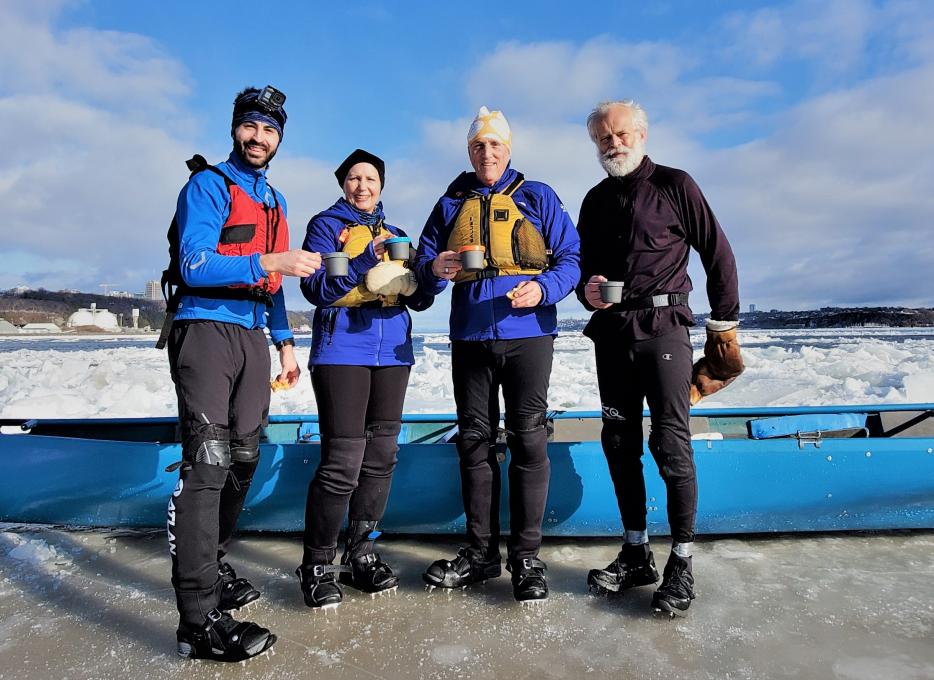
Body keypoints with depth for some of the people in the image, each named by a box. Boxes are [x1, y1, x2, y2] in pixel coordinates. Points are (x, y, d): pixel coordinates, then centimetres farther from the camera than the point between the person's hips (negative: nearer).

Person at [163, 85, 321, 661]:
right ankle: (200, 621, -10)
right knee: (207, 462, -14)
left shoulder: (274, 200, 21)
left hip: (253, 334, 8)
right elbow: (195, 266, -16)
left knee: (243, 457, 10)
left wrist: (285, 342, 17)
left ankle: (213, 564, 29)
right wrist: (272, 262, -24)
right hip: (206, 328, -8)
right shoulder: (208, 184, -2)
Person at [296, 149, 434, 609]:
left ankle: (361, 555, 21)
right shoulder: (326, 225, 6)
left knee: (381, 457, 6)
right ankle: (317, 565, 6)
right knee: (343, 461, -11)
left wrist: (419, 279, -8)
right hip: (342, 350, -5)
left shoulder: (397, 235, 20)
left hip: (392, 351, 5)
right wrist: (367, 259, -18)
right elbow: (316, 288, -9)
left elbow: (419, 299, 14)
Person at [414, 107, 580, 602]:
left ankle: (526, 557, 8)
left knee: (527, 441, -3)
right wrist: (435, 269, -12)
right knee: (474, 441, 7)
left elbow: (570, 259, 2)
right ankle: (480, 552, 19)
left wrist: (542, 288, -18)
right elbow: (423, 263, 12)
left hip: (527, 336, -3)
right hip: (469, 338, 3)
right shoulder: (451, 204, 15)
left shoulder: (537, 198, 8)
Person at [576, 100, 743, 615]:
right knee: (620, 443, 7)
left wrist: (724, 322, 2)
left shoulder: (674, 185, 2)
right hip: (610, 331, 5)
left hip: (662, 326, -5)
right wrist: (588, 290, -3)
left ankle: (682, 562, 5)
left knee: (670, 444, -7)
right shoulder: (595, 200, 16)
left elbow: (718, 254, 3)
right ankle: (635, 554, 18)